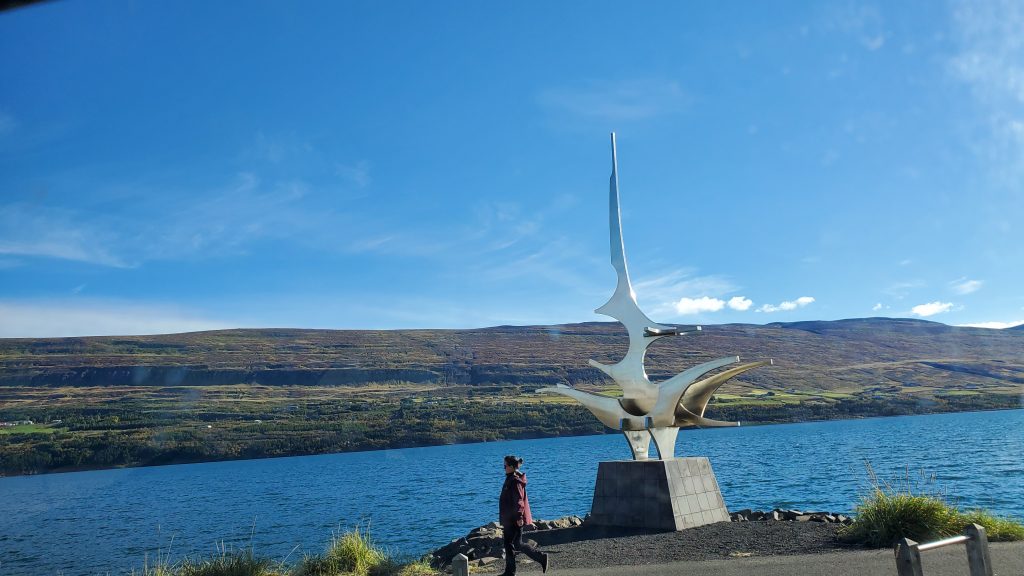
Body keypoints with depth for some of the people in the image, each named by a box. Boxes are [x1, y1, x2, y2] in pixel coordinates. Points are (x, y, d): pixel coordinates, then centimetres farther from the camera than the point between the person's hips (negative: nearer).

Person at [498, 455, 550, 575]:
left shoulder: (515, 481, -19)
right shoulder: (510, 479, 11)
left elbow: (519, 501, -23)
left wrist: (519, 517, -25)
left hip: (515, 520, -10)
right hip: (509, 519, 10)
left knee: (517, 544, -3)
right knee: (508, 544, 11)